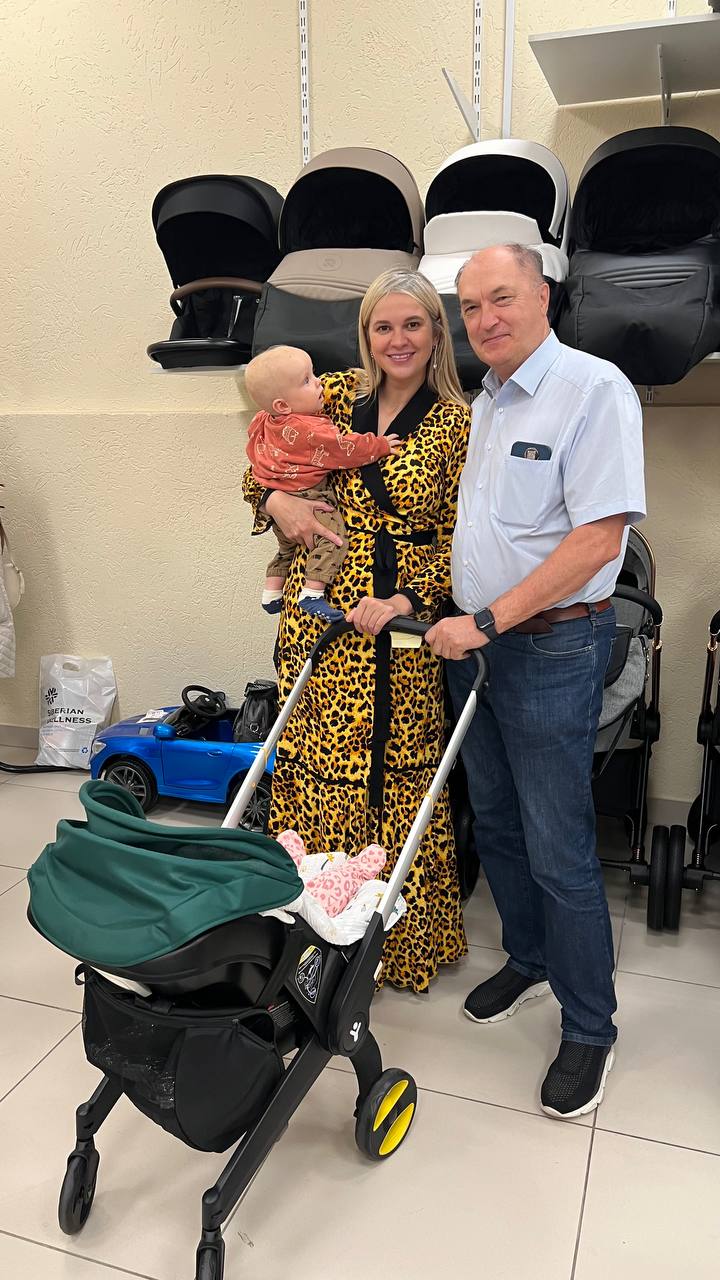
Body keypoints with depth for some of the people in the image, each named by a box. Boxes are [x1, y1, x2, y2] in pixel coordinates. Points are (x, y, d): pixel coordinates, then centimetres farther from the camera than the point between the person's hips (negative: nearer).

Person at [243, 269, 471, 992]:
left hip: (400, 624, -3)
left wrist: (404, 599, -17)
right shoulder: (335, 396, 9)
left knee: (398, 775, 3)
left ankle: (407, 937, 22)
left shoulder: (456, 422, 1)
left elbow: (457, 537, -3)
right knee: (314, 764, 6)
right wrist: (276, 499, -3)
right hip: (318, 616, 3)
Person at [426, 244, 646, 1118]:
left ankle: (589, 1030, 19)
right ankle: (529, 961, 39)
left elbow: (600, 534, -20)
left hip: (550, 650, -7)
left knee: (558, 852, 0)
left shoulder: (593, 389, -12)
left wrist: (489, 621, -20)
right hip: (474, 642, 8)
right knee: (496, 823, 18)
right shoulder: (481, 404, 13)